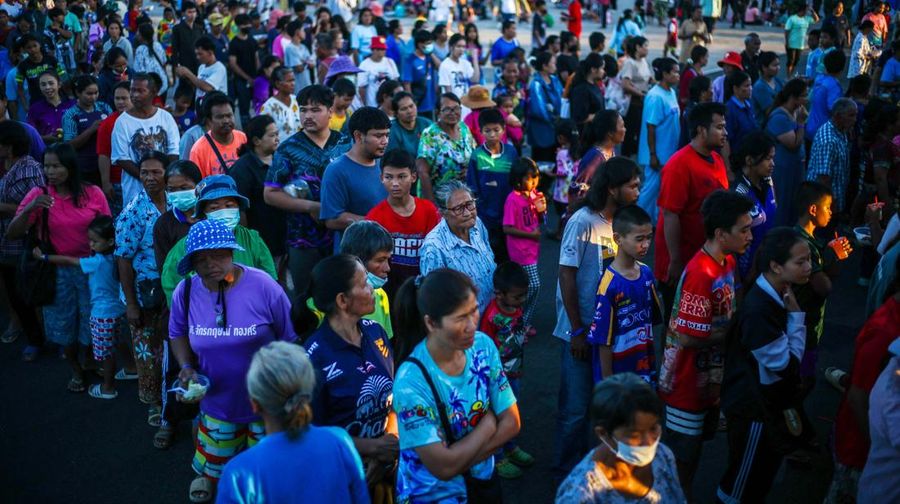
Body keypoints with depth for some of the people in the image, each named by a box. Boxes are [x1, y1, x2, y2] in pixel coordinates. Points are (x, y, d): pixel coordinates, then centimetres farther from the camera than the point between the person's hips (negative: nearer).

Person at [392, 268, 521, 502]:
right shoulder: (411, 382, -29)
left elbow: (511, 422, -8)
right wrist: (488, 422, -16)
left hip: (483, 480, 5)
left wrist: (460, 458, -18)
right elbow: (444, 467, -27)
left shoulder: (483, 346, -13)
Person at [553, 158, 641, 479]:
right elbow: (567, 276, -14)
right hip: (581, 330, -6)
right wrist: (578, 331, -12)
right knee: (575, 407, 5)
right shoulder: (583, 221, -16)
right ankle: (568, 471, 24)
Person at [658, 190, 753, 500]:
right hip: (687, 383, -9)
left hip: (710, 379, 9)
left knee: (695, 447, 24)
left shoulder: (728, 262, 2)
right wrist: (734, 330, -17)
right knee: (682, 455, 8)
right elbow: (688, 336, -27)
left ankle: (684, 495, 41)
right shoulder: (701, 273, -27)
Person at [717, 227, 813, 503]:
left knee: (766, 469, 27)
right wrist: (796, 315, -23)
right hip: (754, 407, -9)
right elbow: (786, 365, -24)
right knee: (745, 481, 11)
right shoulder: (759, 311, -33)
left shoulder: (780, 295, -2)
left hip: (772, 400, 9)